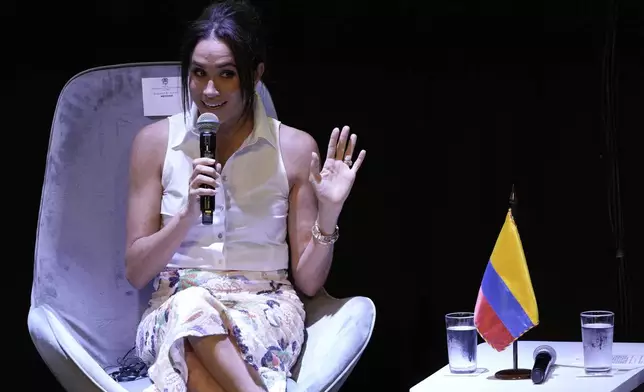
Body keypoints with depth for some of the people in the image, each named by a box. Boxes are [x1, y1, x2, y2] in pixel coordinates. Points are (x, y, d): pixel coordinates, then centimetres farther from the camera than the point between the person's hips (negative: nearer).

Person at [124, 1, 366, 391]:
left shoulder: (295, 148, 3)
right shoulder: (155, 141, 4)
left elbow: (309, 281, 5)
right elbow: (136, 272, 2)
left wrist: (328, 213, -11)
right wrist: (188, 216, -13)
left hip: (267, 306, -1)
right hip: (175, 309, 2)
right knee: (193, 305, -38)